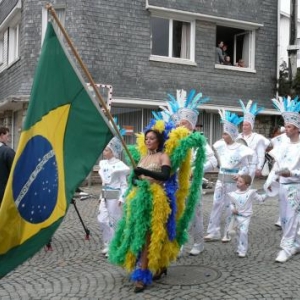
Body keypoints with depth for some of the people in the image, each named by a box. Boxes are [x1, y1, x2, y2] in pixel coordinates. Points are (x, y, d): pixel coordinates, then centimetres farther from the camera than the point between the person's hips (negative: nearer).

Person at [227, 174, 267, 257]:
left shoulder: (251, 193, -7)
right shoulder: (234, 194, -2)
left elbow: (260, 198, 4)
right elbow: (231, 204, 9)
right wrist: (233, 209, -9)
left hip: (246, 217, -3)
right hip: (237, 216, 3)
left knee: (243, 232, -15)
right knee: (238, 233, 13)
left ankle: (242, 251, -7)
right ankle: (239, 248, 30)